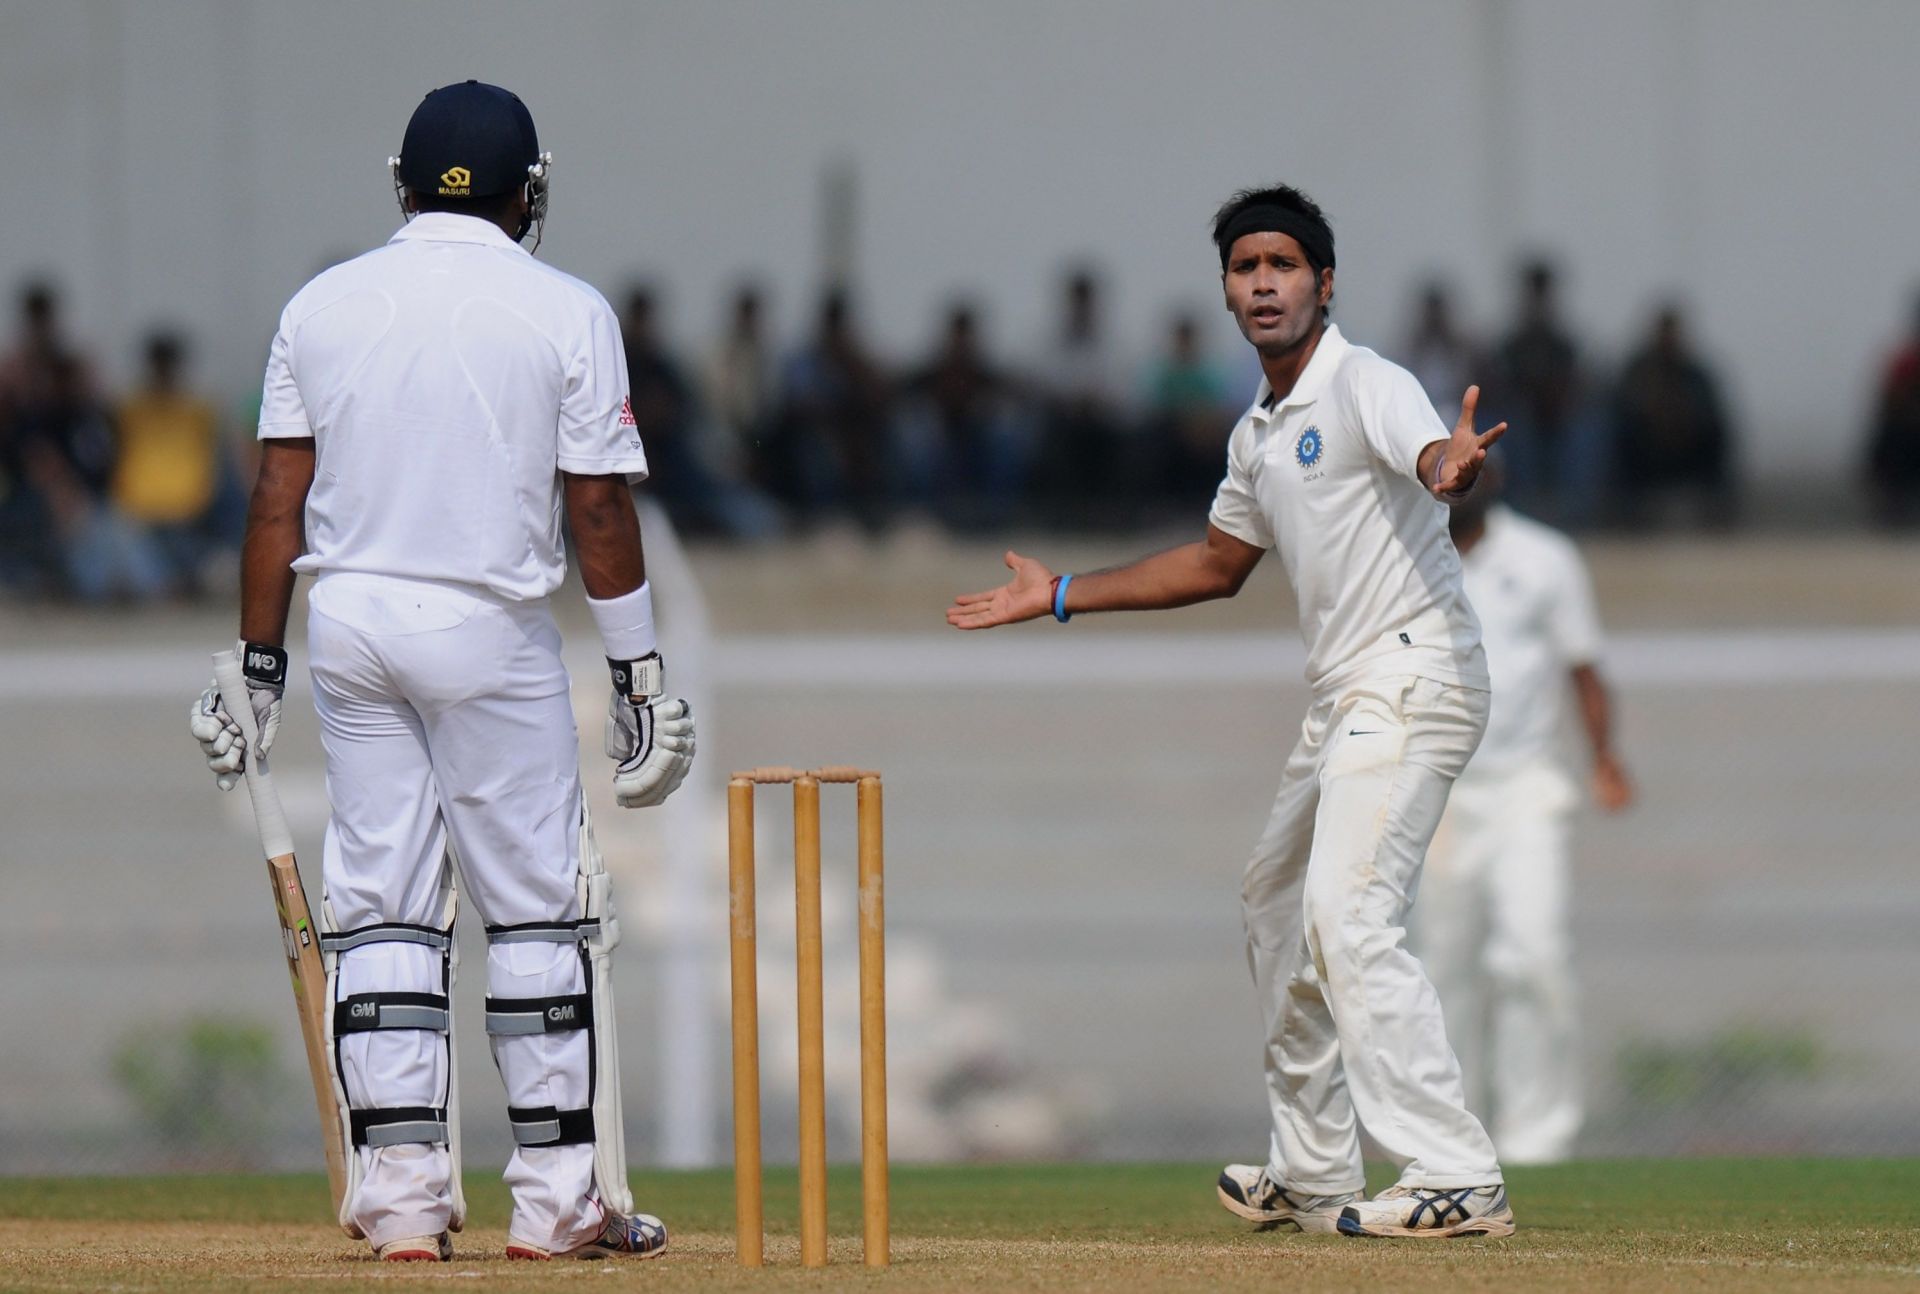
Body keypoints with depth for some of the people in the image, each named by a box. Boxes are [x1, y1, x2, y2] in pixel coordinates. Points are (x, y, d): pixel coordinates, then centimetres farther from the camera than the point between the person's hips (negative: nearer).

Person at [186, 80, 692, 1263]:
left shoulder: (322, 307, 5)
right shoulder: (565, 313, -4)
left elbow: (279, 497, 4)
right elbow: (599, 508, -5)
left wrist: (260, 663, 8)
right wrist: (640, 669, 1)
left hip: (346, 622, 3)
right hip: (492, 633, -3)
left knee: (380, 905, 7)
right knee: (539, 907, 4)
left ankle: (399, 1192, 3)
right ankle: (559, 1197, 4)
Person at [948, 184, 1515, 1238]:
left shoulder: (1365, 386, -10)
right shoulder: (1258, 433, 18)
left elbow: (1431, 455, -33)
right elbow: (1217, 563, 33)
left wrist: (1452, 467, -58)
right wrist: (1060, 597, 35)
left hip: (1414, 672, -10)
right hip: (1344, 700, 10)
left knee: (1346, 917, -23)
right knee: (1276, 906, 20)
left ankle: (1459, 1181, -29)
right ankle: (1310, 1175, 31)